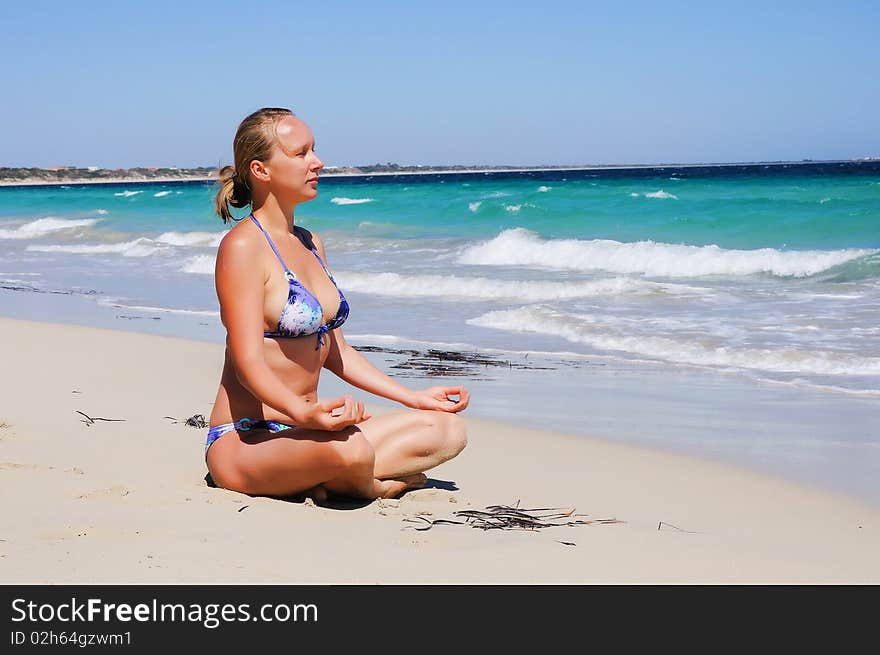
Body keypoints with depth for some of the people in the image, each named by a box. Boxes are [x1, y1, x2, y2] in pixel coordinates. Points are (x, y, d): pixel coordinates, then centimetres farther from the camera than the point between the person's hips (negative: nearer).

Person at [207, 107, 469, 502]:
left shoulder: (311, 244, 15)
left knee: (447, 429, 2)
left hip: (297, 434, 9)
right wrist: (305, 413, -40)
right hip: (244, 443, -9)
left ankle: (319, 481, -9)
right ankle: (371, 488, -5)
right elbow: (248, 361, -22)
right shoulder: (243, 246, -13)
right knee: (349, 448, -38)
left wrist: (413, 397, 15)